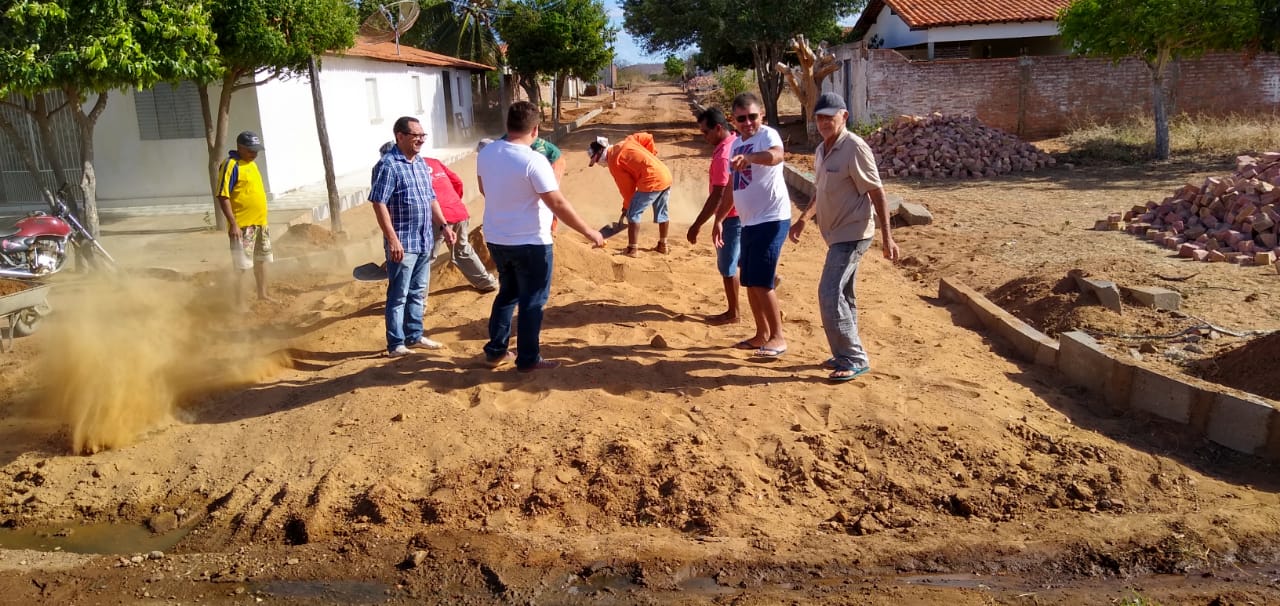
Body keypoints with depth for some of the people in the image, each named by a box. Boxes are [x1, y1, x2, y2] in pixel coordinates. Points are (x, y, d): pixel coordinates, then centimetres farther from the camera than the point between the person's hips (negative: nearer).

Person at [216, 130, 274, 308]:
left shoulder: (251, 163, 13)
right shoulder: (231, 165, -14)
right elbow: (223, 196, -19)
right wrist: (233, 224, -25)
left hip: (260, 222, 9)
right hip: (243, 225, -9)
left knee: (261, 260, 19)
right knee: (241, 265, -6)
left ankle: (262, 295, 32)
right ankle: (239, 304, -1)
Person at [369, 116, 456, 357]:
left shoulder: (421, 163, 12)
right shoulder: (388, 165, -13)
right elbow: (379, 204, -18)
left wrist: (444, 226, 12)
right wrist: (392, 239, -22)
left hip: (424, 240, 8)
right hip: (402, 243, -8)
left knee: (418, 292, 16)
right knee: (399, 295, 0)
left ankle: (414, 335, 28)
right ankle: (396, 344, 9)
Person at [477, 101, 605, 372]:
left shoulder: (486, 153, -1)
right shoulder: (533, 160, -22)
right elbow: (558, 204, -23)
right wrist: (589, 232, -14)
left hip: (496, 239, 7)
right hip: (530, 243, -7)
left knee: (508, 294, 22)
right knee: (532, 301, 7)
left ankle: (496, 351, 28)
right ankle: (528, 359, 14)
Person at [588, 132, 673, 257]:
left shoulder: (613, 162, -5)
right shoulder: (627, 141, 15)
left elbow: (627, 187, -3)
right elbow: (648, 138, 12)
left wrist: (626, 206, 10)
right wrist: (651, 155, 19)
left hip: (652, 181, -9)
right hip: (666, 175, 9)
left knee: (633, 214, 0)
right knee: (661, 213, 21)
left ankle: (632, 249, -1)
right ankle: (663, 245, 32)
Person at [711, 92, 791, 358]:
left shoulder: (768, 135, -12)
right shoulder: (736, 145, 14)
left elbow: (776, 155, -37)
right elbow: (732, 187, 21)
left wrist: (750, 157, -56)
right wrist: (719, 219, 17)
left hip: (771, 219, -9)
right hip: (748, 222, 9)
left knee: (761, 281, -11)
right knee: (749, 281, 13)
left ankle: (778, 337, 2)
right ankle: (762, 334, 26)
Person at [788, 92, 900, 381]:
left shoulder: (855, 148, -16)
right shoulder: (821, 150, 10)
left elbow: (876, 192, -17)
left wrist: (886, 236, -19)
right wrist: (803, 220, 22)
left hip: (853, 233, -9)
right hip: (838, 233, 9)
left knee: (830, 295, -13)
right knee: (842, 296, 15)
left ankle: (854, 360, -3)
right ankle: (847, 355, 27)